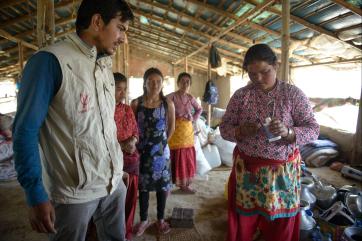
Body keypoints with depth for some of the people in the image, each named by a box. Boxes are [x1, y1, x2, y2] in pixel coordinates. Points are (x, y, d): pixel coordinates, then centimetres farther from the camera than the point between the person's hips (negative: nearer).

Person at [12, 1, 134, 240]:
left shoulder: (106, 66, 8)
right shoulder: (51, 61, -14)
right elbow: (26, 131, -13)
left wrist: (120, 169, 16)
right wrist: (36, 195, -15)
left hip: (115, 183, 7)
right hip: (74, 192, -6)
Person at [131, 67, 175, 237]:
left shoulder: (168, 104, -5)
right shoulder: (136, 103, -6)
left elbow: (171, 127, 6)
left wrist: (162, 141, 10)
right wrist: (137, 143, 3)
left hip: (161, 150, 0)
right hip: (142, 150, 0)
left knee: (162, 185, 11)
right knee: (143, 185, 12)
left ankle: (160, 219, 30)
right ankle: (144, 219, 31)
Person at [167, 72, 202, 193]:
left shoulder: (190, 98, 8)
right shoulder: (172, 96, -9)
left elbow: (199, 109, 23)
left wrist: (194, 118, 7)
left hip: (187, 130, 6)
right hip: (175, 130, -6)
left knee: (187, 158, 10)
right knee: (174, 158, -4)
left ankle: (184, 184, 24)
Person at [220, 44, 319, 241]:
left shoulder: (294, 94, -5)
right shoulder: (240, 95, -2)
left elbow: (313, 130, -5)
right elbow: (224, 128, 1)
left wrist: (287, 132, -25)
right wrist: (241, 131, -21)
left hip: (283, 171, 0)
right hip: (246, 169, 1)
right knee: (242, 224, 11)